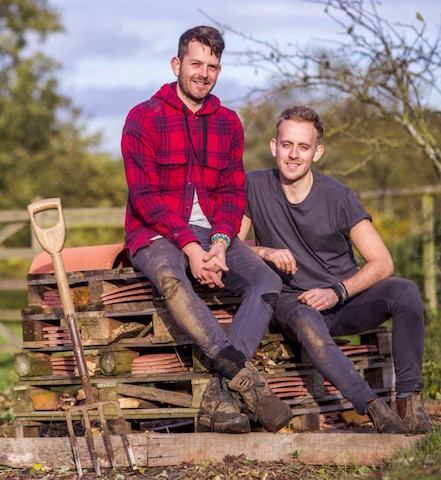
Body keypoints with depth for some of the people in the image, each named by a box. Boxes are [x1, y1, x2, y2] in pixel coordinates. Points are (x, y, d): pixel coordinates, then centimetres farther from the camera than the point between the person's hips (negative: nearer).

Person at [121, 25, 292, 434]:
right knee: (171, 281, -40)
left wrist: (220, 242, -15)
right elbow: (145, 196, -10)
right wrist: (188, 245, -23)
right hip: (156, 233, -4)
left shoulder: (228, 124, 13)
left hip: (212, 234, 5)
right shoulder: (144, 119, -2)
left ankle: (219, 399, -35)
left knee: (268, 282, -24)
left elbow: (232, 193, 7)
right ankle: (245, 379, -45)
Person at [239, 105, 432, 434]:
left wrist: (337, 292, -20)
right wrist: (265, 252, -19)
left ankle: (410, 400, -25)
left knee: (405, 291, -28)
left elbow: (382, 263, -7)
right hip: (293, 301, -1)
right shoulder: (255, 187, -2)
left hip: (347, 298, 1)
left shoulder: (338, 197, -6)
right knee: (307, 323, -38)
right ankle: (375, 407, -43)